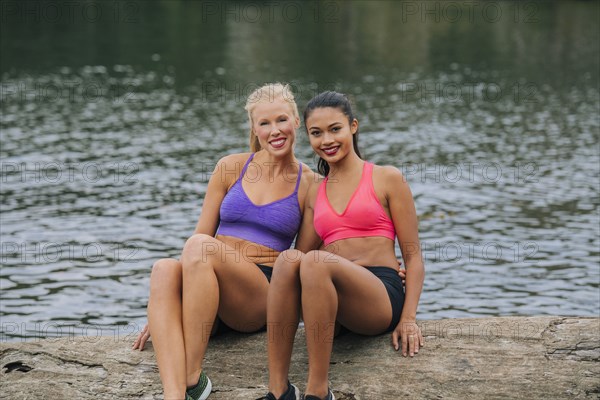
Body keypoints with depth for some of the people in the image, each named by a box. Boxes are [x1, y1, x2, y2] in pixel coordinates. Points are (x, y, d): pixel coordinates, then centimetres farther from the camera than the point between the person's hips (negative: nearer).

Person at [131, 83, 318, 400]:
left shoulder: (308, 183, 7)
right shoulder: (231, 167, 12)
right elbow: (202, 233, 11)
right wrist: (163, 305, 5)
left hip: (264, 295, -2)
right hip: (203, 289, 3)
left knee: (199, 247, -33)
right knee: (164, 268, -34)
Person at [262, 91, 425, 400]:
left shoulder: (387, 179, 10)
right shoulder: (314, 194, 23)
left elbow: (413, 256, 6)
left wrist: (408, 319, -7)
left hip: (382, 298, -3)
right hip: (333, 306, 3)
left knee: (316, 261, -34)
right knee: (289, 259, -30)